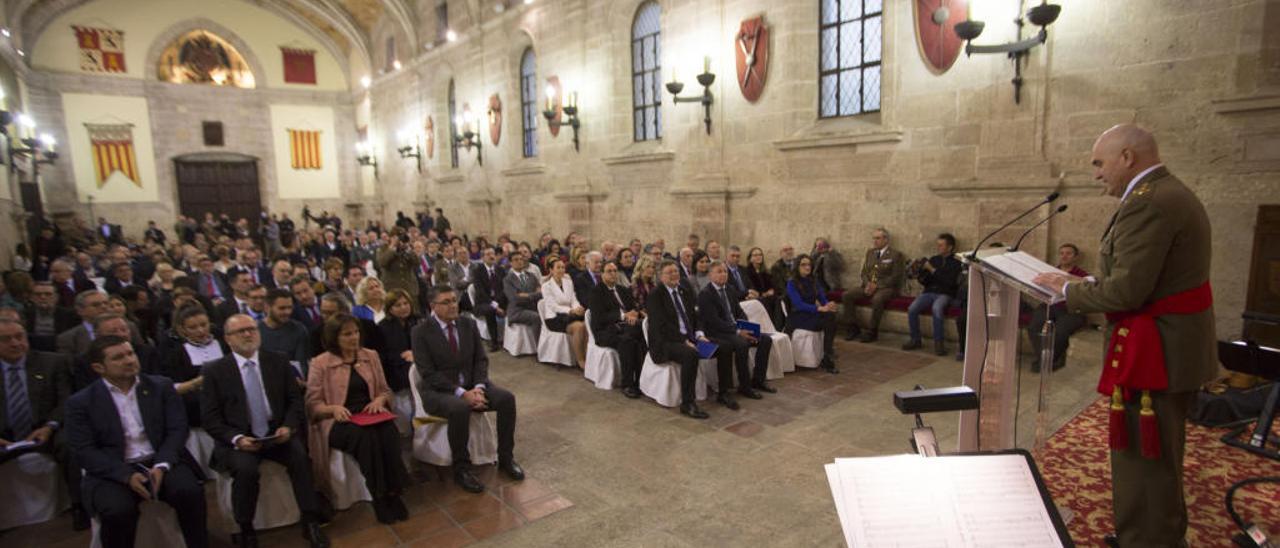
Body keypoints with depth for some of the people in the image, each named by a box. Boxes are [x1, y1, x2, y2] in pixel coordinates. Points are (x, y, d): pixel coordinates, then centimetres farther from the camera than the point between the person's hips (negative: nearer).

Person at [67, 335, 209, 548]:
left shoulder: (161, 386, 8)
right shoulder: (81, 402, 4)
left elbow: (178, 428, 2)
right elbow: (84, 451, -3)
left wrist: (161, 465, -15)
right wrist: (127, 475, -17)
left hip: (162, 463, 1)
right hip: (113, 472, -1)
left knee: (189, 491, -27)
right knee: (118, 511, -30)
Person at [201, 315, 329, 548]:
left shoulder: (279, 361, 8)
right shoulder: (214, 371, 2)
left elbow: (295, 399, 7)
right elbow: (210, 418, -1)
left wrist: (288, 426, -11)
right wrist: (237, 438, -17)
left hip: (277, 434, 1)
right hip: (239, 439, -1)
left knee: (300, 456, -27)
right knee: (245, 469, -31)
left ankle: (310, 522, -14)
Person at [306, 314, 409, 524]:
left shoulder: (371, 356, 15)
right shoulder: (320, 363, 4)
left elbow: (385, 390, 17)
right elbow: (312, 403, 1)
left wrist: (379, 399, -6)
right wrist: (333, 408, -19)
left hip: (369, 415, 3)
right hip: (337, 421, -3)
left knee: (389, 432, -32)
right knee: (366, 436, -35)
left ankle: (392, 493, -23)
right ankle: (379, 498, -22)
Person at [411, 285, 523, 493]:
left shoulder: (468, 324, 5)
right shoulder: (421, 332, -8)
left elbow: (481, 359, 5)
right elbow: (428, 373, -14)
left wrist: (478, 387, -14)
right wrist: (461, 393, -22)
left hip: (471, 385, 5)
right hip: (438, 391, -4)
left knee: (506, 398, -19)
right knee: (460, 408, -37)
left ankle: (506, 458, -3)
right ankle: (461, 469, -17)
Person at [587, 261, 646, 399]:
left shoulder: (622, 290, 22)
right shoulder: (595, 292, 2)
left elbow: (634, 307, 16)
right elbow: (599, 317, -10)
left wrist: (634, 314, -9)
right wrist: (623, 315, -18)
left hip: (626, 327, 5)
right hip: (605, 331, -5)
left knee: (644, 335, -27)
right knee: (626, 340, -36)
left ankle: (640, 380, -24)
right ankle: (627, 385, -27)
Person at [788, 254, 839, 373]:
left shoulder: (814, 281, 12)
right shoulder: (792, 283, -7)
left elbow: (823, 298, 5)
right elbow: (799, 304, -19)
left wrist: (829, 305, -20)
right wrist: (820, 308, -31)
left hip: (812, 314, 5)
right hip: (797, 317, -5)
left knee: (831, 316, -28)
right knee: (827, 321, -29)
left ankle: (827, 360, -27)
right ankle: (828, 358, -19)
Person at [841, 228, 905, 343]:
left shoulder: (896, 255, -2)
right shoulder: (870, 252, 16)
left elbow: (895, 277, -9)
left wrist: (876, 285, -17)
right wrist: (867, 284, -6)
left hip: (885, 287, -6)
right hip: (869, 286, 6)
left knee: (877, 299, -39)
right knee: (847, 295, -16)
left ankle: (872, 332, -24)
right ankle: (854, 328, -8)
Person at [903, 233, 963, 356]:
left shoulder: (955, 263, 3)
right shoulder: (933, 259, 17)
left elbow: (950, 281, -13)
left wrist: (932, 270, -12)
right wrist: (920, 276, -5)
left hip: (945, 294, -4)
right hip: (929, 292, 4)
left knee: (936, 308, -38)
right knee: (912, 309, -23)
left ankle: (939, 342, -26)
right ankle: (915, 340, -10)